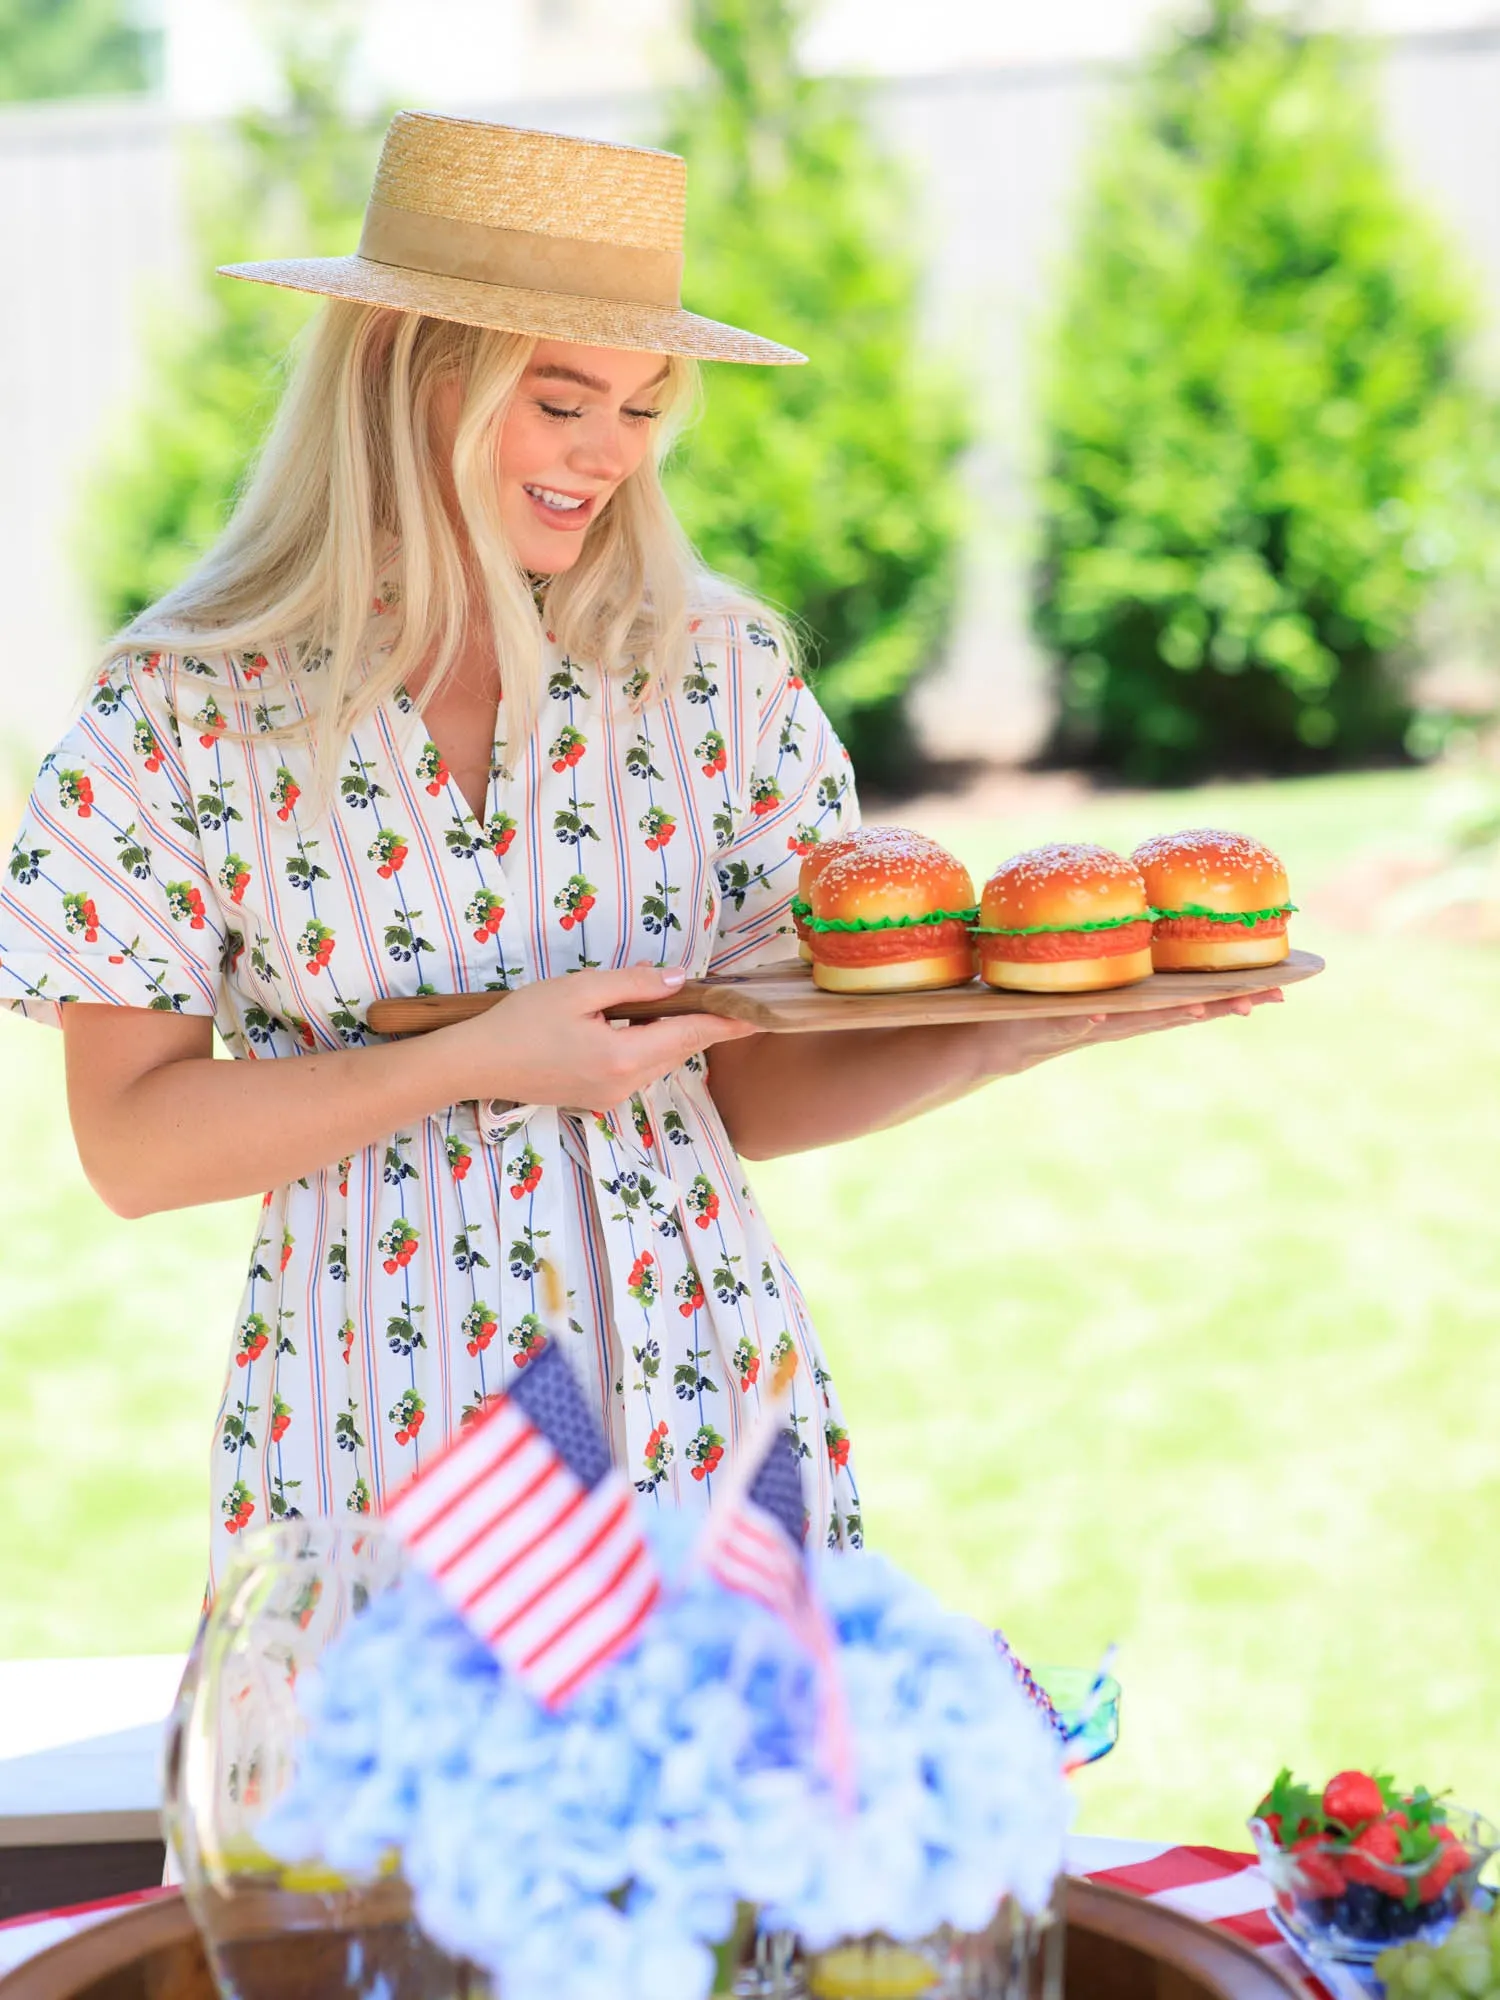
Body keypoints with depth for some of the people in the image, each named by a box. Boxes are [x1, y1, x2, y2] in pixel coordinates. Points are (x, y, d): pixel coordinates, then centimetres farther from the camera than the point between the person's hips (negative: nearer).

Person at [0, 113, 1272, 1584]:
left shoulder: (719, 668, 2)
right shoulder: (188, 706, -5)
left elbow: (755, 1095, 6)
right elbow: (130, 1147, -5)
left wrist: (1014, 1034, -10)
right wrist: (470, 1064, -16)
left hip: (699, 1382, 2)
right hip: (380, 1420, -2)